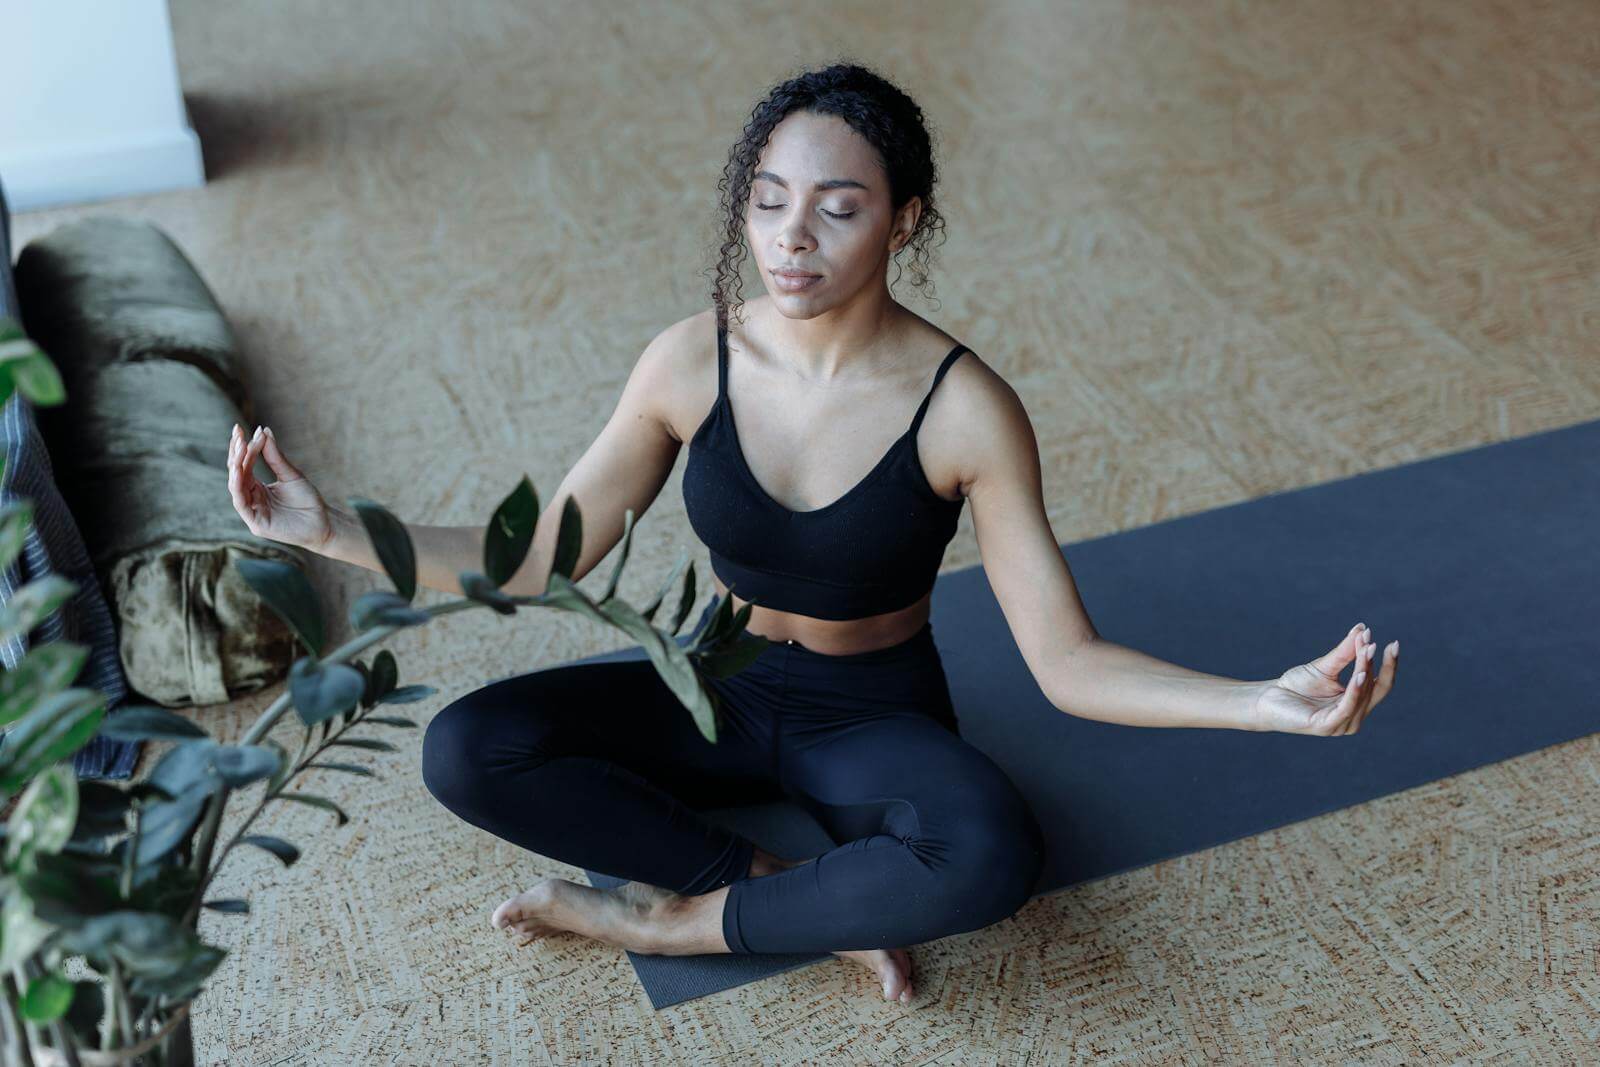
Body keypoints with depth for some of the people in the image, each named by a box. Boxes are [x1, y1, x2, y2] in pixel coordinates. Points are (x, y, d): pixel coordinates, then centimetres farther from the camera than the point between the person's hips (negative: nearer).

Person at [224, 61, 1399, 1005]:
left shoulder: (964, 409, -22)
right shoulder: (693, 363, -13)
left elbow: (1066, 661, -20)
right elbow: (541, 558, -6)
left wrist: (1268, 702, -35)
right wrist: (337, 531, -16)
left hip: (876, 718, -2)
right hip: (721, 688, 3)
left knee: (993, 853, -36)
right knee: (464, 750, -21)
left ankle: (679, 914, -15)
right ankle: (799, 893, -15)